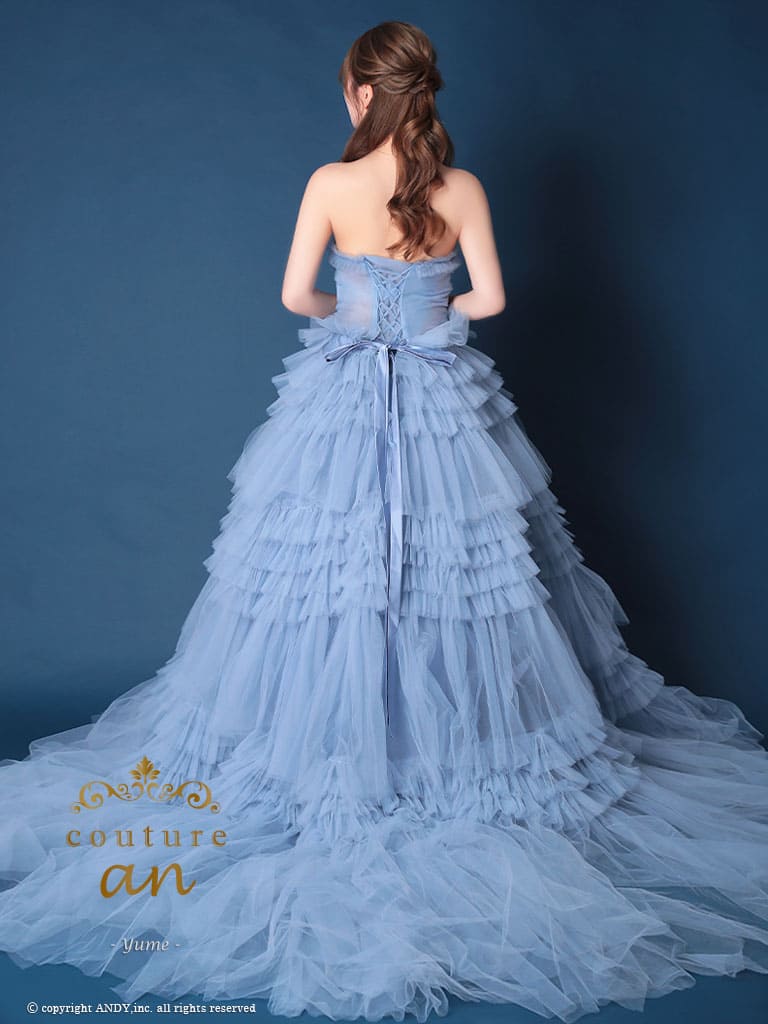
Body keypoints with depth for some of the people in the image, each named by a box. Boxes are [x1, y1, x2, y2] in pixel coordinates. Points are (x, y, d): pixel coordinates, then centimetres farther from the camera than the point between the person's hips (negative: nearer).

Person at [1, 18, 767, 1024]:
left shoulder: (331, 182, -7)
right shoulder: (463, 186, -2)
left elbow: (297, 294, -4)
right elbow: (490, 297, -2)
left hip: (346, 400, -2)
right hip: (444, 401, 2)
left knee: (331, 560, 8)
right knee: (456, 556, 11)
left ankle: (339, 747, 17)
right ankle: (465, 732, 22)